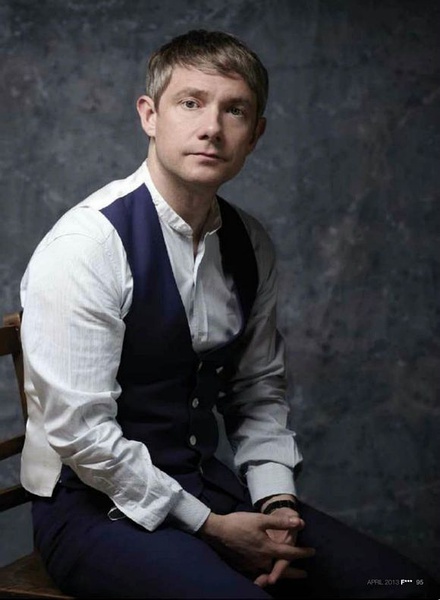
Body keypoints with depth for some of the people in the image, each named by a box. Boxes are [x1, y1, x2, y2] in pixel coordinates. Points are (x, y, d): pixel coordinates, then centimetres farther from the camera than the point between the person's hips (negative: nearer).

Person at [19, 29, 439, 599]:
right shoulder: (87, 244, -18)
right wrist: (210, 526, -15)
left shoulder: (251, 246, 4)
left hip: (204, 483, 6)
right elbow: (80, 430, -20)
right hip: (98, 508, -6)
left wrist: (276, 500, -3)